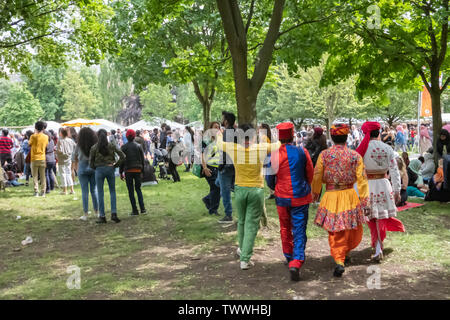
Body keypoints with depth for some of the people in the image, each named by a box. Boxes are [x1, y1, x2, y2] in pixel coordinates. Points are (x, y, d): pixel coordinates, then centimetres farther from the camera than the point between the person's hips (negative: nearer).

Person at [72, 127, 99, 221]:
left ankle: (85, 214, 4)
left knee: (85, 191, 2)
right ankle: (97, 212, 17)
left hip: (83, 168, -2)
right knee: (94, 190, 12)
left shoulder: (79, 145, -5)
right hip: (94, 168, 2)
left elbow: (74, 157, 6)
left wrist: (77, 164, 23)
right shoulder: (96, 144, -3)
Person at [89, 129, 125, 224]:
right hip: (110, 169, 1)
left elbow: (91, 162, -2)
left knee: (100, 193, 6)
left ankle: (102, 217, 8)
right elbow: (122, 156, -3)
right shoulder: (111, 146, -1)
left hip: (99, 170, -1)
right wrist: (116, 165, 4)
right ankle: (114, 213, 1)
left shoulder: (94, 147, -4)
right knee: (112, 192, 12)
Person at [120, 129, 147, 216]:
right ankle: (142, 209, 3)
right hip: (138, 170, 2)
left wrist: (121, 172, 4)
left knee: (130, 191, 4)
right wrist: (142, 170, 11)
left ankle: (135, 210, 2)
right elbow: (143, 159, 4)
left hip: (128, 171, -2)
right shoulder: (139, 146, 2)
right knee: (138, 189, 13)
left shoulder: (123, 147, -3)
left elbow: (122, 160, -2)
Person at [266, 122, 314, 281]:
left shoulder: (273, 155, -9)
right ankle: (296, 262, -13)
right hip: (300, 198, -1)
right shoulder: (302, 152, -9)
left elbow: (269, 180, 1)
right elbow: (310, 175, 2)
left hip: (282, 198, 1)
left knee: (285, 228, 21)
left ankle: (289, 256, 36)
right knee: (299, 231, 1)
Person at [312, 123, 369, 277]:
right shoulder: (355, 156, -2)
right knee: (354, 229, 22)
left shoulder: (324, 155, -2)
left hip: (330, 196, 0)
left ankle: (339, 261, -6)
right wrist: (364, 200, -1)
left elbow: (317, 177, 0)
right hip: (349, 196, 0)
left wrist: (315, 193, 15)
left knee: (334, 233, 6)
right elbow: (361, 179, -5)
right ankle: (346, 252, 37)